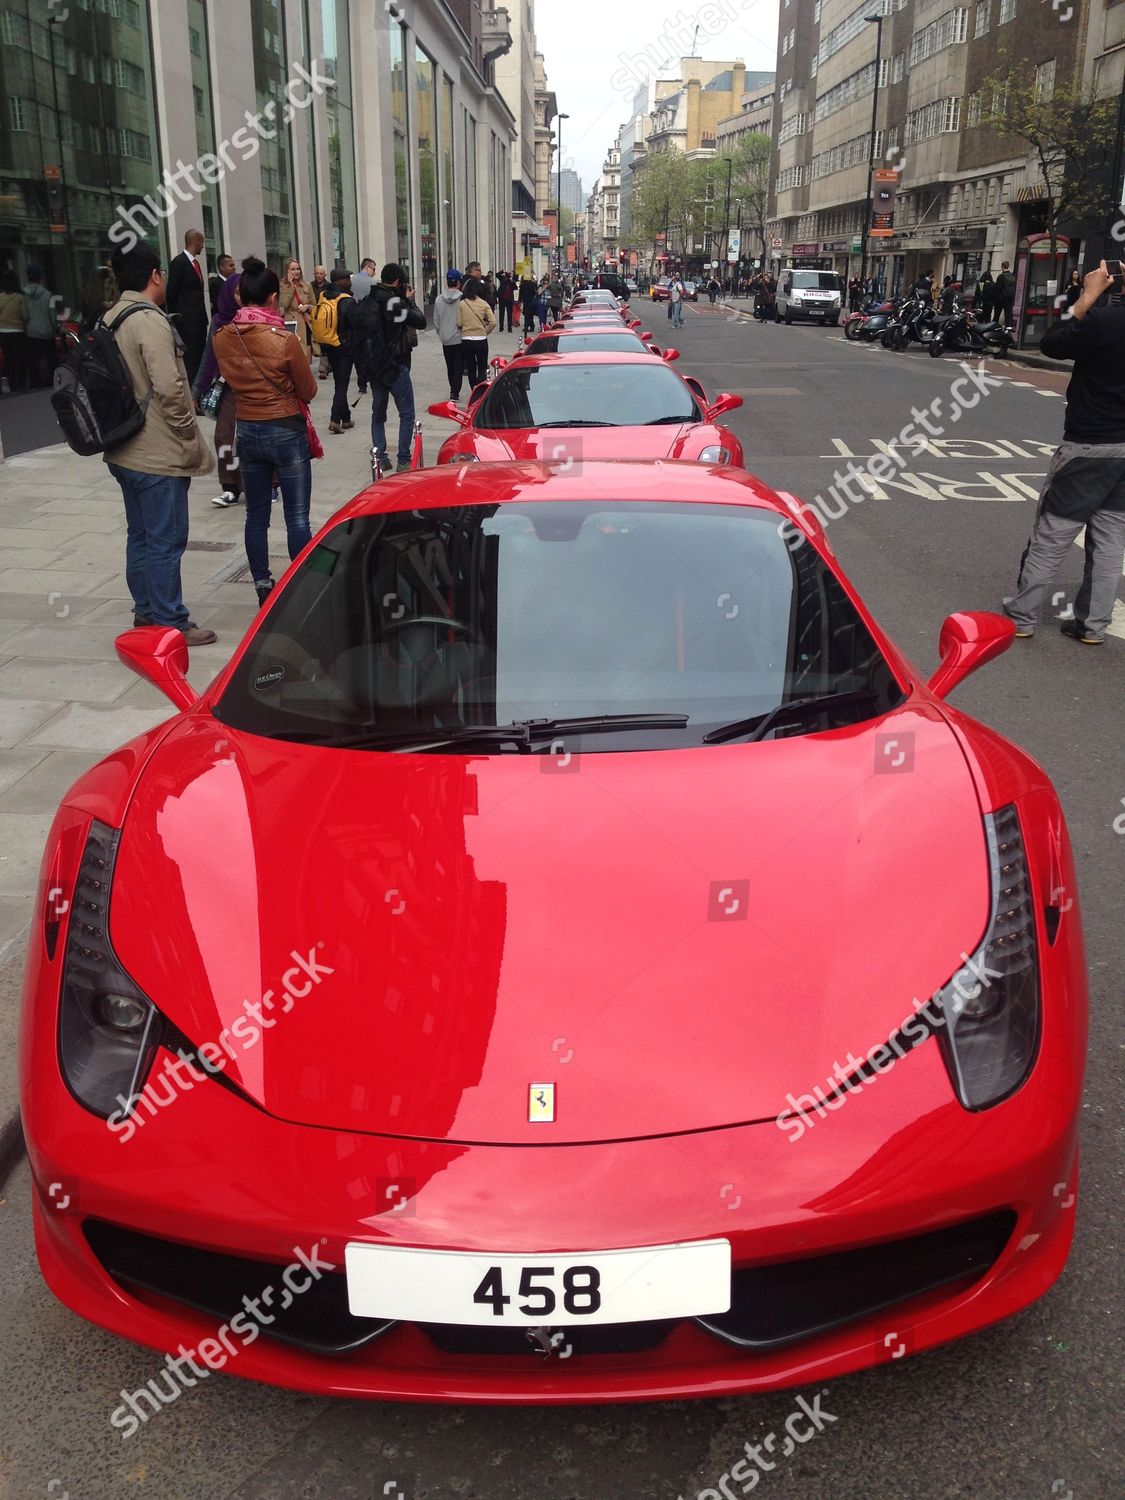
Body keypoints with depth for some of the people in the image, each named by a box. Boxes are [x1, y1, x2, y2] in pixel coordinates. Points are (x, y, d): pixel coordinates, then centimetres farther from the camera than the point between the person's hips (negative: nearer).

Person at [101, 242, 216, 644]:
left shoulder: (110, 321, 11)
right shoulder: (149, 320, -17)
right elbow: (169, 388, -24)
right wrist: (190, 437, -13)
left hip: (124, 451, 9)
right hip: (159, 454, -9)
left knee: (140, 536, 18)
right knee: (166, 542, -3)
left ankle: (146, 611, 28)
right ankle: (171, 623, 3)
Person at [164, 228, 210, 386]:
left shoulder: (196, 262, 15)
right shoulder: (179, 262, -10)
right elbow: (172, 293, -9)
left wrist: (204, 316, 12)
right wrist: (175, 318, -4)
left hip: (199, 320, 8)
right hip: (187, 322, -8)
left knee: (199, 360, 9)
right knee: (190, 361, -9)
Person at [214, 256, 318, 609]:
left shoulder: (222, 338, -4)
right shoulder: (285, 340, -18)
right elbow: (308, 390, -6)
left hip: (246, 431, 5)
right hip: (286, 431, -5)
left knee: (256, 514, 13)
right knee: (297, 517, 3)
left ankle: (263, 589, 20)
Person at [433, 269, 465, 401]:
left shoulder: (439, 299, -3)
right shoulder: (462, 299, -15)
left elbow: (436, 322, 3)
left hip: (445, 340, 4)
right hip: (459, 338, -4)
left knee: (450, 366, 16)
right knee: (458, 366, 2)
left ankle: (453, 390, 24)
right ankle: (455, 392, -3)